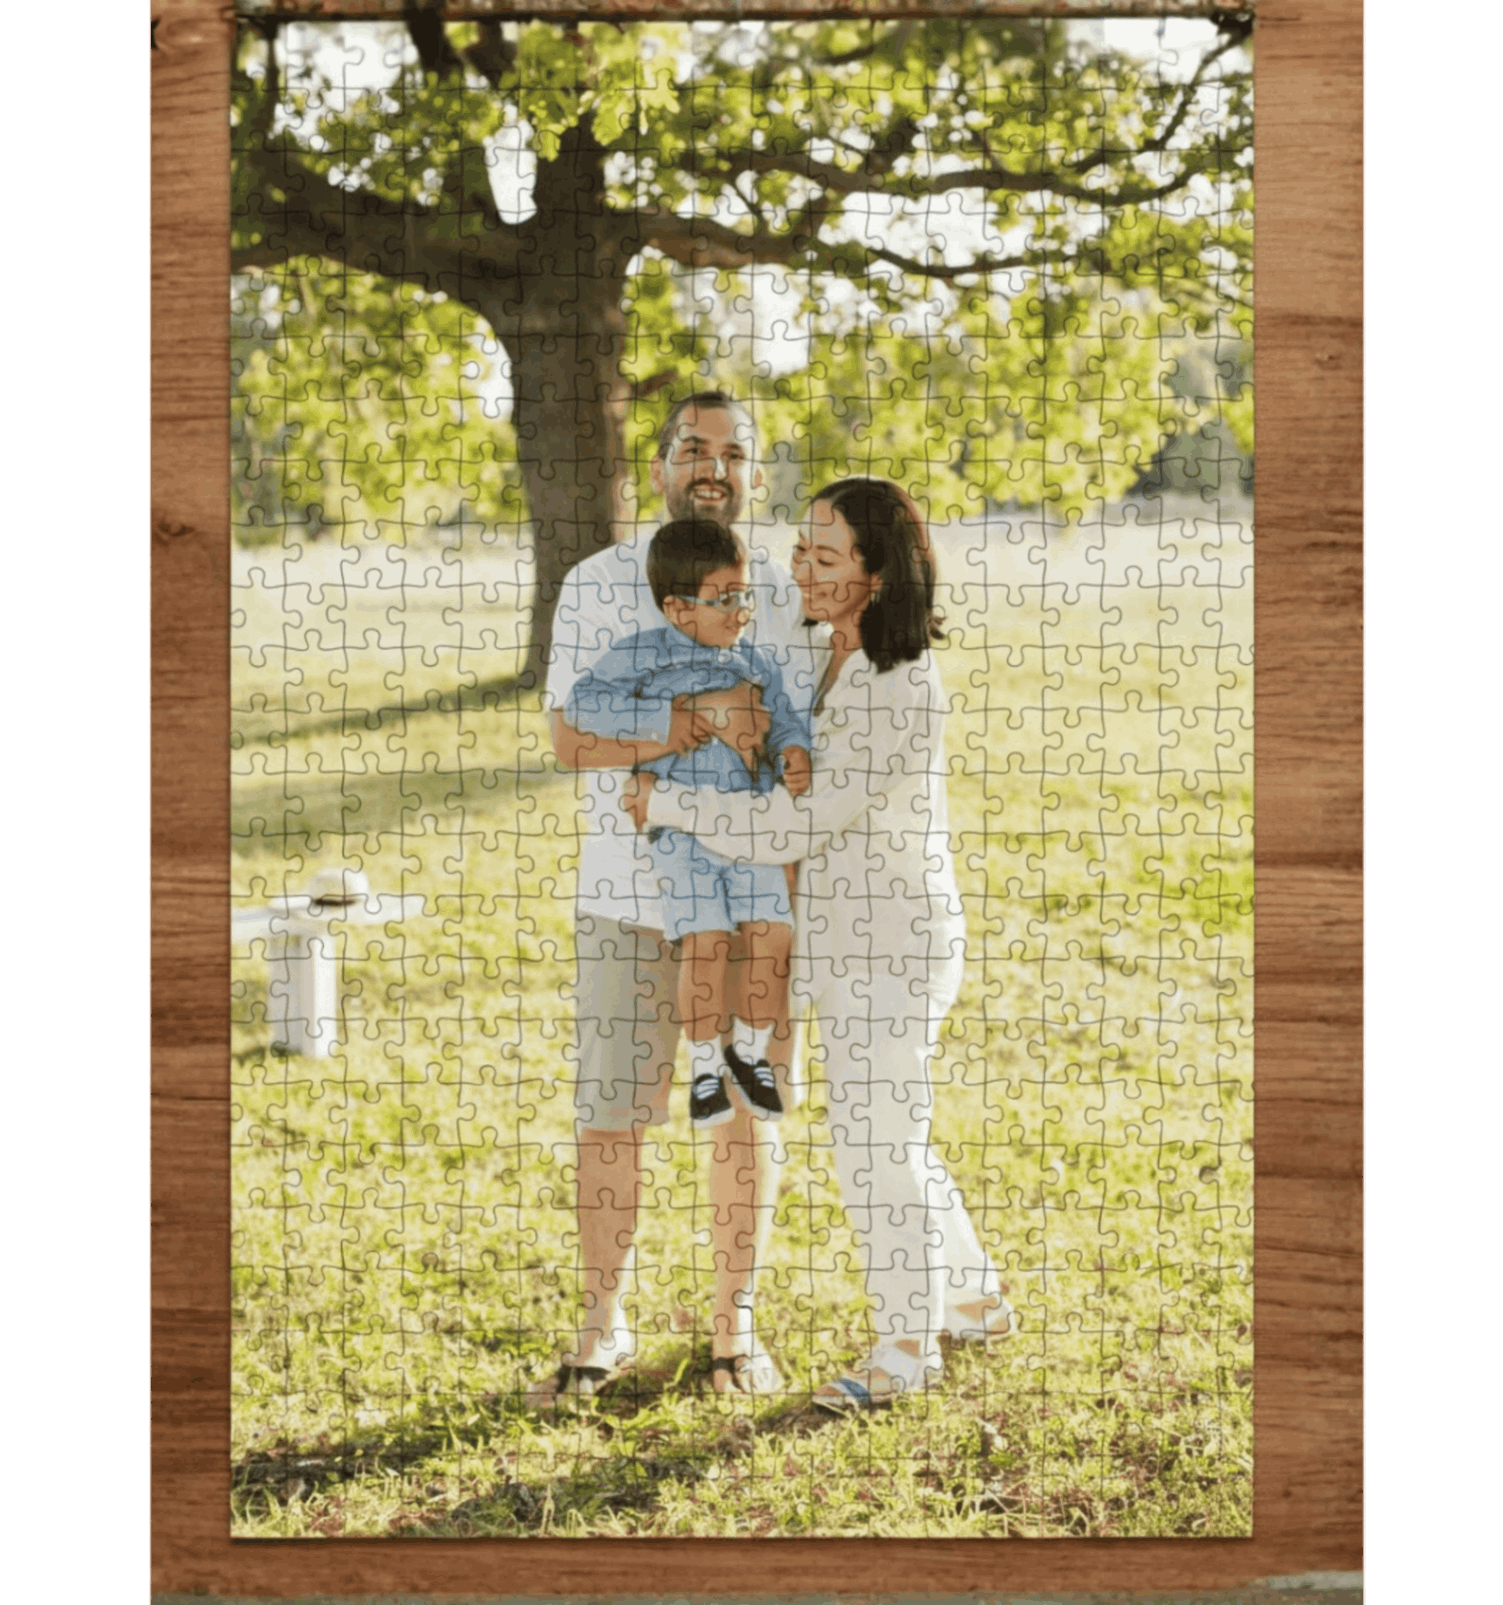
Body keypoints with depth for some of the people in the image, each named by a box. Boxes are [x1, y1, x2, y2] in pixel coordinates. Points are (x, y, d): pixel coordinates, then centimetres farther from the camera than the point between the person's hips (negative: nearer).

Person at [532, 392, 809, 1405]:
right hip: (627, 895, -1)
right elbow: (571, 741, -10)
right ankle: (603, 1331, 17)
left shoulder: (783, 600, 3)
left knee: (748, 1112, 7)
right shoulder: (596, 586, -2)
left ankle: (736, 1326, 21)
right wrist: (657, 737, -26)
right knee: (611, 1114, 2)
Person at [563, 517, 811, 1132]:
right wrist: (665, 722, -12)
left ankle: (749, 1050, 16)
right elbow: (581, 704, -7)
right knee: (705, 943, -14)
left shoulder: (758, 661, 11)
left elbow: (783, 721, 11)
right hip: (682, 825, -4)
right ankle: (705, 1065, 7)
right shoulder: (646, 654, -2)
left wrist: (794, 753, -13)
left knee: (772, 935, -8)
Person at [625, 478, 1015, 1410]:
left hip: (893, 947, -9)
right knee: (887, 1144, 20)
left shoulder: (902, 693, -24)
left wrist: (665, 806, -15)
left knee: (878, 1153, 2)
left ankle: (907, 1349, 19)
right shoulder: (834, 659, 5)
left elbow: (794, 826, -23)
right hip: (847, 941, 9)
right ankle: (976, 1299, 37)